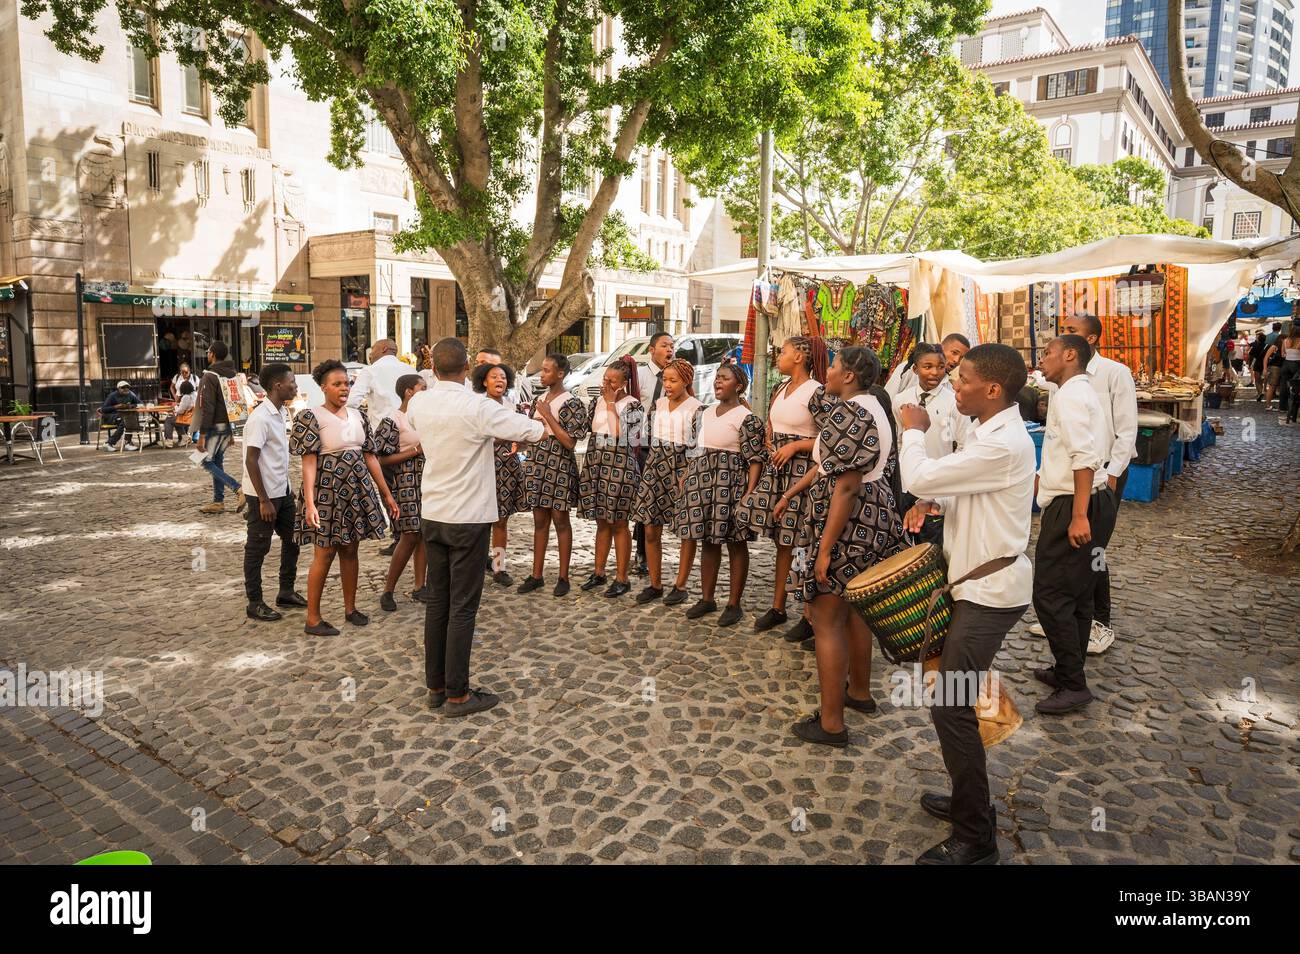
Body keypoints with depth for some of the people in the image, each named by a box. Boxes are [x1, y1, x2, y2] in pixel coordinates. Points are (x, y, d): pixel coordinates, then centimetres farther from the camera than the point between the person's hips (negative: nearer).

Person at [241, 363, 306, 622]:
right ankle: (255, 603, 14)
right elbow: (251, 460, -20)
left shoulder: (279, 413, 7)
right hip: (263, 495, -9)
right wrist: (264, 501, -19)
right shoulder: (260, 418, -20)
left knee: (292, 539, 16)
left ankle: (286, 592, 29)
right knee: (257, 548, 3)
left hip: (282, 492, 9)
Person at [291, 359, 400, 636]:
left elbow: (370, 457, 11)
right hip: (327, 491, -6)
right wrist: (309, 503, -24)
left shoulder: (359, 416, 10)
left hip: (357, 491, 6)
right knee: (325, 552, -1)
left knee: (350, 549, 13)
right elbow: (309, 462, -15)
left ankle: (350, 608, 26)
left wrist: (387, 494, 9)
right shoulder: (311, 417, -8)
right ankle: (313, 619, 10)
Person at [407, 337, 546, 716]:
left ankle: (435, 686, 23)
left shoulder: (418, 404, 0)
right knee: (462, 607, 1)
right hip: (469, 518, -6)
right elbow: (536, 432, -12)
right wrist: (511, 433, 7)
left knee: (437, 601, 13)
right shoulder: (478, 407, -18)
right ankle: (457, 695, 9)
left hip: (432, 515, 6)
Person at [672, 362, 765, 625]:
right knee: (707, 540, 12)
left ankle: (734, 604, 12)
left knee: (735, 543, 3)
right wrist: (686, 476, 13)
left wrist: (750, 493, -21)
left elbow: (756, 459, -13)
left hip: (730, 485, -7)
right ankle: (707, 598, 22)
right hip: (702, 483, 7)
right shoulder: (704, 413, 14)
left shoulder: (746, 418, -8)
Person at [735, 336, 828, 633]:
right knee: (781, 540, 12)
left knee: (801, 541, -4)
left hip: (802, 469, -8)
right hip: (775, 467, 8)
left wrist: (794, 446, -16)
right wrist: (769, 441, 9)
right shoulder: (780, 389, 13)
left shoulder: (816, 391, -11)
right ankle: (778, 607, 20)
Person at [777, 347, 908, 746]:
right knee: (854, 608, 23)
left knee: (826, 619, -3)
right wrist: (790, 493, 26)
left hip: (850, 522, -11)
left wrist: (825, 548, -24)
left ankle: (830, 722, 3)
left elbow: (847, 486, -25)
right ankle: (859, 691, 39)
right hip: (874, 517, 11)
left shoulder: (848, 412, -20)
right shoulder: (871, 406, 12)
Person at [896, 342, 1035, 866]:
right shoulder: (990, 431, 9)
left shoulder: (1002, 445, -24)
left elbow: (918, 477, -26)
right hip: (980, 581, 10)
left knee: (950, 707, -7)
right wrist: (935, 501, -2)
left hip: (989, 590, -10)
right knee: (957, 697, 18)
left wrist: (915, 430, -7)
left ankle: (974, 839, 7)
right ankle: (969, 800, 34)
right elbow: (961, 488, 20)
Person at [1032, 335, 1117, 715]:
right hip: (1092, 501, 11)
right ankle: (1068, 671, 30)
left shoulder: (1070, 394, -14)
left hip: (1073, 507, -11)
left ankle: (1073, 685, 3)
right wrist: (1036, 483, 31)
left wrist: (1079, 516, -26)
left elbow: (1084, 457, -23)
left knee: (1050, 595, -6)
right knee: (1076, 594, 18)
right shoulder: (1081, 392, 19)